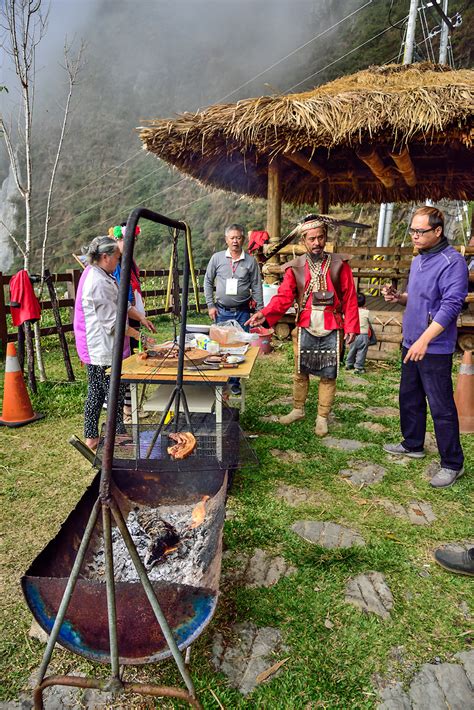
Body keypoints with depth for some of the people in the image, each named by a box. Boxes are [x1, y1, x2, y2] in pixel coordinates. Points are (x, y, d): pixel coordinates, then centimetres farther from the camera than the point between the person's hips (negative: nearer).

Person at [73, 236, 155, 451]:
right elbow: (112, 321, -21)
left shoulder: (99, 275, 12)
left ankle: (91, 437, 26)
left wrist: (140, 317, 11)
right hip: (102, 349, -11)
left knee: (96, 393, 16)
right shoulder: (98, 283, -21)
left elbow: (121, 302, 19)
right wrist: (138, 335, -13)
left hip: (95, 349, 11)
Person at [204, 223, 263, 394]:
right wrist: (210, 305, 1)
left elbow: (256, 287, 4)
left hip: (242, 311, 0)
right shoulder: (217, 258, 1)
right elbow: (208, 282, 7)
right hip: (222, 310, 0)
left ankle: (235, 382, 17)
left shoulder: (250, 261, 1)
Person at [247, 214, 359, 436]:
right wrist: (264, 314, -23)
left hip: (331, 330, 0)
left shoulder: (339, 264, -1)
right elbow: (283, 297, -7)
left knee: (328, 375, 6)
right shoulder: (295, 267, 0)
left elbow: (349, 298, -1)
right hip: (305, 329, 1)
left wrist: (351, 327, -7)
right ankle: (298, 410, 31)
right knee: (300, 372, 12)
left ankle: (322, 418, 20)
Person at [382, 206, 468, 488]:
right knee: (409, 398, 19)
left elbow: (450, 305, -22)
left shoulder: (452, 261, -15)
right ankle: (413, 445, 37)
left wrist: (424, 340, -27)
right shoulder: (418, 260, 12)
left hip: (435, 348, -9)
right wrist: (398, 297, 2)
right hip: (411, 344, 9)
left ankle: (453, 464, 13)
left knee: (441, 406, -1)